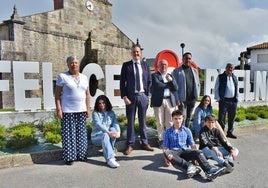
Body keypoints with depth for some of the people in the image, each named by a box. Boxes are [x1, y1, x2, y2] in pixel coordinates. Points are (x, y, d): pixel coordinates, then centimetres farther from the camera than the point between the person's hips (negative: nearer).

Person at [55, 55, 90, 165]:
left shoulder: (84, 77, 11)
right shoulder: (62, 76, -2)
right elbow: (57, 94, -4)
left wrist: (88, 108, 7)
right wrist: (58, 109, -11)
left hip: (81, 110, 4)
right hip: (68, 111, -4)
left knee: (81, 133, 8)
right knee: (69, 134, 0)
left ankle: (81, 155, 20)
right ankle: (69, 157, 11)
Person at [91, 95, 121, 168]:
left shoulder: (111, 113, 6)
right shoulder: (95, 113, -6)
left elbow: (115, 123, -8)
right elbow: (98, 124, -22)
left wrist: (118, 131, -29)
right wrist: (108, 132, -36)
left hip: (108, 135, 4)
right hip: (96, 137, -3)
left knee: (113, 129, -27)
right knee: (105, 135, -35)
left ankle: (109, 153, -21)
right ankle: (110, 159, -46)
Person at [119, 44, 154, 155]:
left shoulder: (145, 65, 8)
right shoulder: (126, 65, 1)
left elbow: (149, 81, 10)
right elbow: (122, 82, -1)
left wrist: (148, 95, 2)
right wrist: (124, 97, -9)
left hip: (143, 96, 2)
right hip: (131, 96, -2)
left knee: (143, 121, 12)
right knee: (130, 121, 6)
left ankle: (144, 143, 23)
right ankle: (130, 145, 16)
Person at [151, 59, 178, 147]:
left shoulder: (170, 76, 19)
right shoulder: (154, 75, 5)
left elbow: (176, 88, 10)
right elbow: (157, 85, -13)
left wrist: (171, 80, -5)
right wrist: (169, 84, -1)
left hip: (170, 101, 4)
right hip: (159, 101, -3)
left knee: (170, 122, 4)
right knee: (160, 122, 1)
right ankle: (161, 139, 11)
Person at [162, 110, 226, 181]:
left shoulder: (187, 130, 14)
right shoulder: (168, 132, 9)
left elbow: (192, 145, 9)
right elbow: (165, 147, 6)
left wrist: (195, 157, -7)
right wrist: (166, 158, -10)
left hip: (185, 151, 2)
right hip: (174, 152, -1)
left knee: (198, 152, -29)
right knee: (166, 153, -37)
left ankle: (209, 170, -52)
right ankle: (189, 166, -44)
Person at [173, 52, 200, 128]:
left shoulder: (195, 71, 14)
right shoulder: (177, 71, -1)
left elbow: (198, 84, 18)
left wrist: (197, 95, 7)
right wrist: (177, 99, -12)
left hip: (192, 99, 5)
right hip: (182, 99, -4)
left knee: (188, 118, 13)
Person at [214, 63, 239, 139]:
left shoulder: (235, 77, 15)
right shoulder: (220, 77, 1)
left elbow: (237, 89, 20)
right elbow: (216, 89, -1)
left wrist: (236, 98, 9)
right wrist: (218, 98, -9)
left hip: (233, 101, 5)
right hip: (224, 100, -5)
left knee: (232, 117, 11)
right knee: (221, 117, -2)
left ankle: (230, 132, 24)